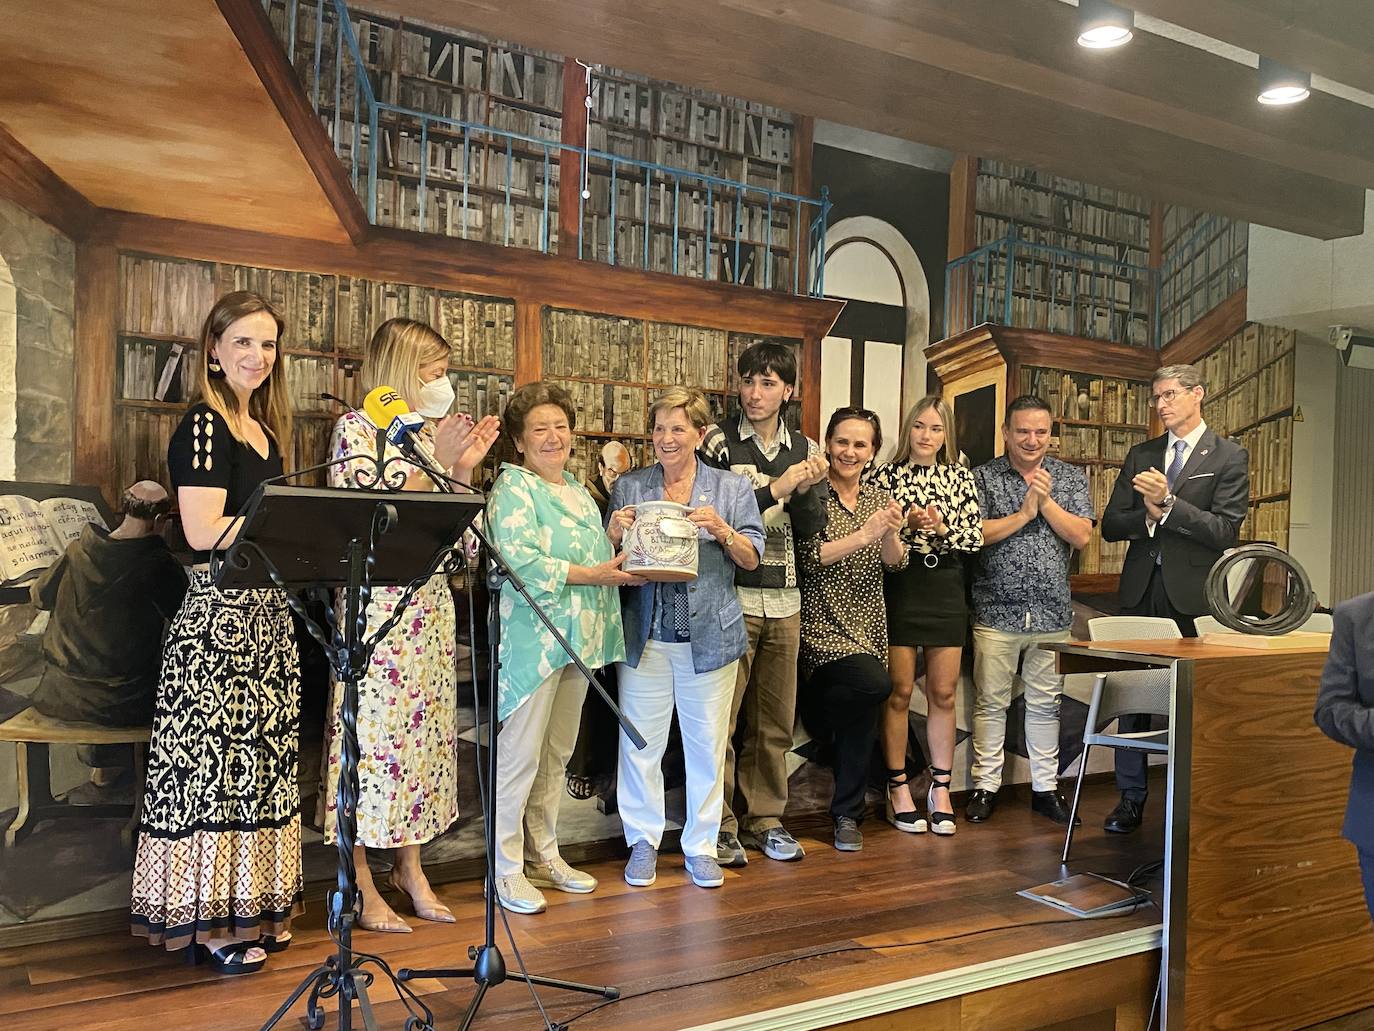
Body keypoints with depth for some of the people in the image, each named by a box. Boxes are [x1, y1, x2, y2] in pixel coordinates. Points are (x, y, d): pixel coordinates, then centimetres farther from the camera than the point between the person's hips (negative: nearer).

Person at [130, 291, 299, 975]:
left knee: (256, 759, 13)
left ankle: (251, 906, 23)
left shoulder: (264, 430, 16)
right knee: (214, 758, -2)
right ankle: (207, 922, 10)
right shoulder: (203, 427, -10)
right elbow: (205, 532, -20)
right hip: (218, 616, -9)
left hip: (266, 615, 9)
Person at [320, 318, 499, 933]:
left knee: (422, 727, 11)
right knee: (370, 729, -2)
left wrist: (463, 468, 1)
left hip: (429, 607, 7)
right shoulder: (357, 428, -4)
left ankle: (410, 868, 24)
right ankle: (362, 886, 11)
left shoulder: (432, 434, 13)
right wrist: (433, 465, -17)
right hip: (374, 606, -7)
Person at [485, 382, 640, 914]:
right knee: (520, 755, -3)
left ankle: (543, 855, 26)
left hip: (579, 639, 8)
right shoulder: (513, 487, -7)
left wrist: (624, 564, 2)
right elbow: (518, 561, -21)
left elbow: (599, 553, 24)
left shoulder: (578, 490, 19)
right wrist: (594, 575, -19)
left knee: (557, 754, 14)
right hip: (533, 640, -8)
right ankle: (507, 867, 9)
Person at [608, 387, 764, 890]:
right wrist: (614, 534, -11)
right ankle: (643, 841, 22)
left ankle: (701, 845, 22)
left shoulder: (732, 488, 5)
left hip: (709, 636, -1)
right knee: (640, 741, 5)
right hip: (645, 635, 1)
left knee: (707, 743, 6)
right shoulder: (629, 487, 8)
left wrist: (722, 531, -15)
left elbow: (751, 558, 3)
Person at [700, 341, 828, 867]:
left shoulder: (804, 451, 11)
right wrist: (776, 488, -15)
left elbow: (813, 529, 8)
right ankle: (719, 826, 10)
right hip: (730, 597, -4)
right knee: (721, 717, -2)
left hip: (784, 602, 4)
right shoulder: (718, 441, -1)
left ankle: (764, 819, 24)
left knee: (774, 721, 11)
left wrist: (807, 489, -11)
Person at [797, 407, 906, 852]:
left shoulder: (878, 498, 10)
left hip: (867, 625, 6)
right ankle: (813, 710, 3)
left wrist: (892, 534, -18)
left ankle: (847, 815, 23)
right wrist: (863, 535, -23)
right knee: (874, 684, -28)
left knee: (864, 719, 6)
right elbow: (808, 558, -16)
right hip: (822, 623, -6)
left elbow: (897, 563, 2)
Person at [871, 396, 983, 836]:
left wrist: (941, 527, -14)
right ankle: (898, 789, 12)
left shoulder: (961, 478, 9)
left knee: (943, 693, 7)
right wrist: (908, 525, -18)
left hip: (946, 589, 3)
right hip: (899, 588, -2)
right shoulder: (886, 476, 2)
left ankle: (940, 788, 17)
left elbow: (975, 537, 3)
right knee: (899, 692, 2)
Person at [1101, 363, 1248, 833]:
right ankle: (1131, 798, 16)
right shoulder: (1140, 455, 14)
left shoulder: (1229, 457, 1)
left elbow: (1225, 531, -9)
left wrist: (1167, 503, -16)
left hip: (1193, 595, -4)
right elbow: (1110, 524, 9)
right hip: (1140, 590, 4)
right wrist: (1146, 517, -10)